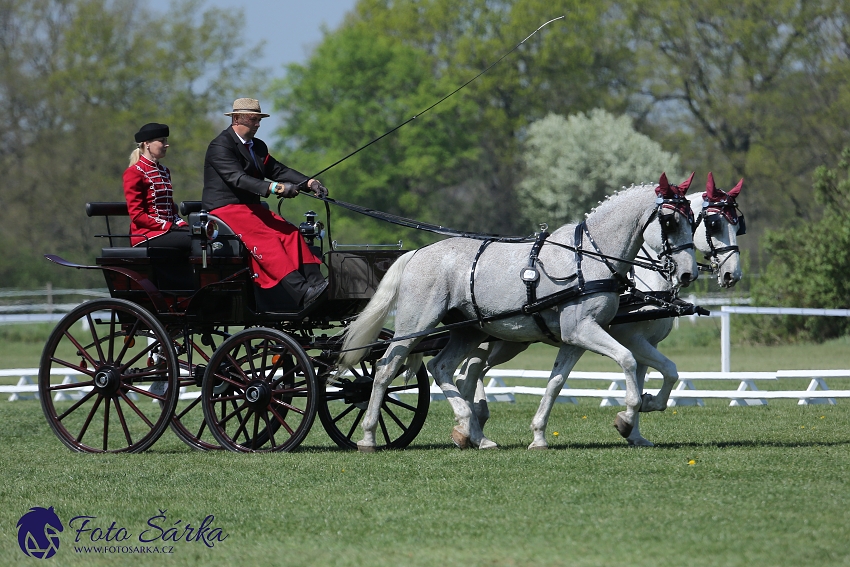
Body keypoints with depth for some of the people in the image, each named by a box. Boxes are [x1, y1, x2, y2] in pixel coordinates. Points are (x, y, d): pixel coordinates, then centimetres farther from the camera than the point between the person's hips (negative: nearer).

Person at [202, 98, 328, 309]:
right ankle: (302, 293, -39)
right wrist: (274, 188, -35)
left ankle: (315, 282, -26)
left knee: (290, 232, -14)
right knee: (266, 238, -27)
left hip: (250, 207, 8)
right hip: (225, 209, -8)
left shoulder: (258, 147, 18)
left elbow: (277, 170, 10)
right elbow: (238, 179, -24)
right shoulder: (220, 146, -11)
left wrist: (309, 182, -7)